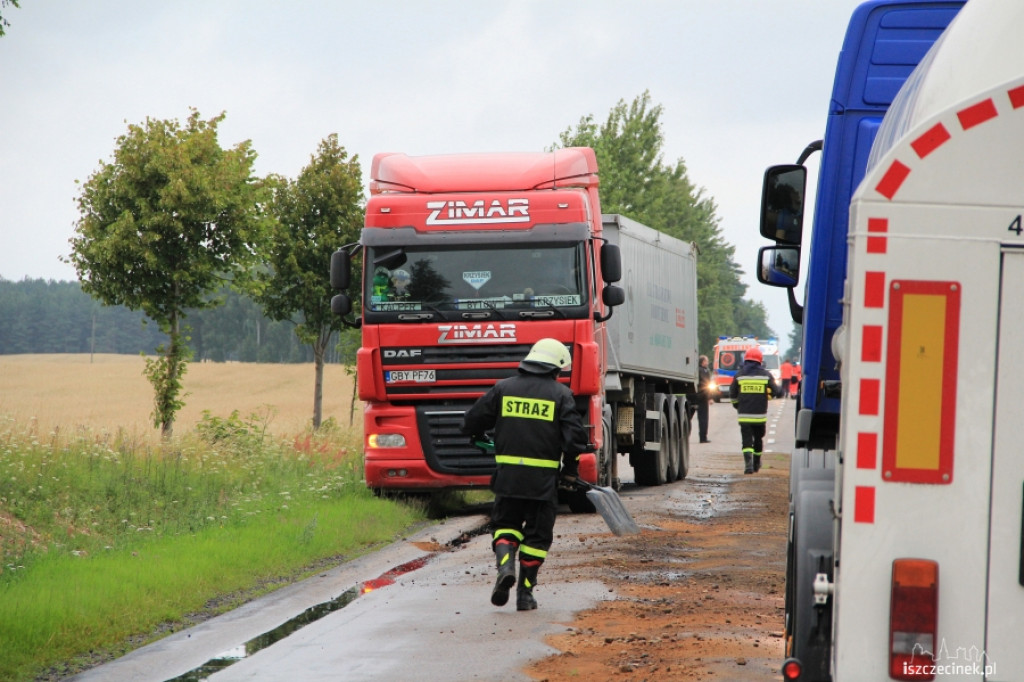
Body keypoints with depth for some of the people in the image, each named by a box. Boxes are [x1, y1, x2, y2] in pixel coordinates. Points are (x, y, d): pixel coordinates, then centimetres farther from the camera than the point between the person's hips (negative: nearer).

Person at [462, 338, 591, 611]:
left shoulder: (504, 388, 4)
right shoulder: (560, 394, -1)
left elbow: (472, 422, 7)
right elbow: (575, 435, -8)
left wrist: (477, 435, 31)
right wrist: (570, 468, 8)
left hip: (507, 475, 2)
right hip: (543, 477, -2)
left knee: (506, 523, 17)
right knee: (537, 534, 10)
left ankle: (505, 564, -11)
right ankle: (525, 592, 8)